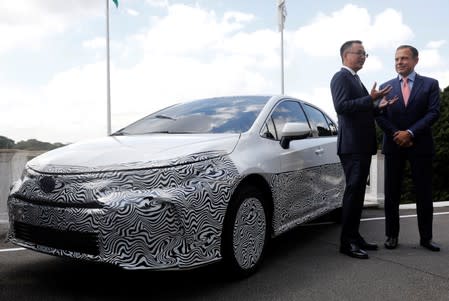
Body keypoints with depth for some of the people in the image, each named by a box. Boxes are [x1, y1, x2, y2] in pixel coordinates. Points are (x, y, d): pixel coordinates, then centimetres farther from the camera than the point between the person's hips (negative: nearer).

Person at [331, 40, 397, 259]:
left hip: (363, 146, 10)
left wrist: (378, 105, 10)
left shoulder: (355, 79, 23)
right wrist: (371, 99, -23)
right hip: (352, 145, -10)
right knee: (353, 192, -8)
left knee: (357, 192, 12)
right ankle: (347, 242, -2)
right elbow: (341, 106, -20)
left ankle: (354, 237, 20)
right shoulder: (341, 77, -6)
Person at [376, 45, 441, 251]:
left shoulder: (430, 84, 6)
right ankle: (391, 235, 14)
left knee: (424, 194, 4)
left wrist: (410, 133, -15)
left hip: (420, 145, -1)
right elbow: (380, 116, 3)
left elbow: (433, 112, -5)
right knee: (392, 194, 4)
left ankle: (426, 237, 15)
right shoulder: (386, 87, 10)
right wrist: (397, 134, -11)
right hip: (394, 146, 1)